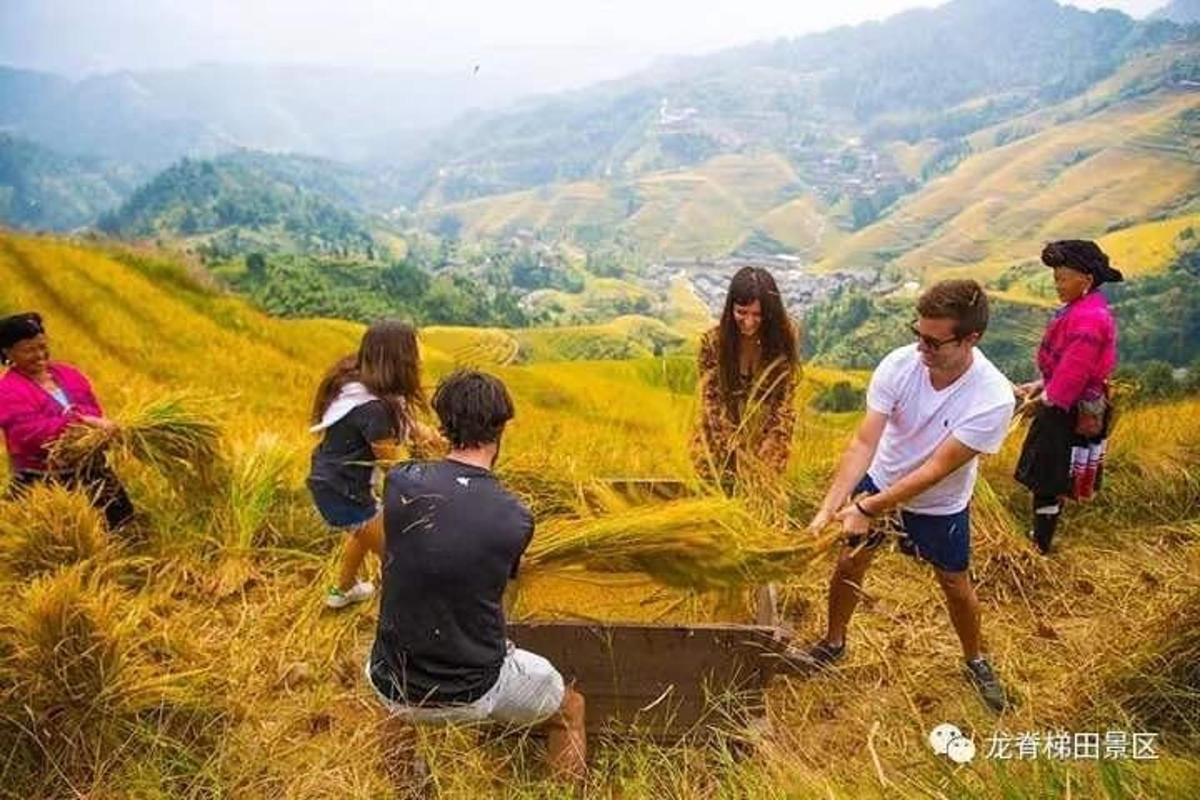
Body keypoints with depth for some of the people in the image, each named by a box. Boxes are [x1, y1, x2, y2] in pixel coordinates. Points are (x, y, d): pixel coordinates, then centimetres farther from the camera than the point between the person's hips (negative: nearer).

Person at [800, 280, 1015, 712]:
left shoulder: (993, 399, -34)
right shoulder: (898, 365, -27)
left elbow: (935, 470, -31)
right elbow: (864, 442, -27)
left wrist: (866, 509, -31)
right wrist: (829, 508, -36)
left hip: (941, 506, -2)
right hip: (881, 481, 2)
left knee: (956, 586, 15)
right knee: (849, 563, 11)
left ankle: (975, 661, 45)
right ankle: (833, 643, 38)